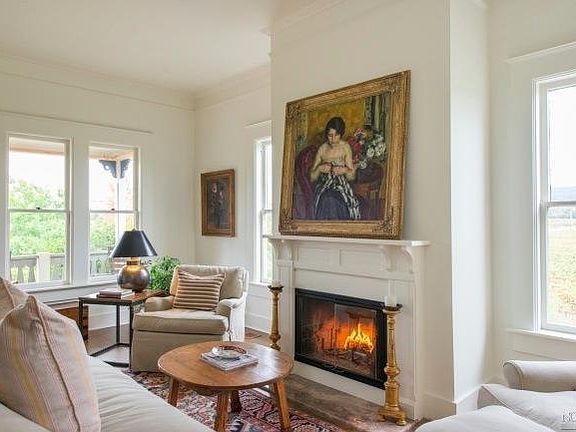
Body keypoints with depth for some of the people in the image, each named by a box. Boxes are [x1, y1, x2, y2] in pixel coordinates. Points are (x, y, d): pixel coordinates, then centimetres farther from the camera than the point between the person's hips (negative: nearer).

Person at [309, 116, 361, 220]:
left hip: (341, 187, -1)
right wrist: (319, 169, -13)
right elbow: (312, 178, 6)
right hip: (324, 188, 1)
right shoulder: (322, 149, 5)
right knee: (328, 201, -31)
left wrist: (345, 171, -16)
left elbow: (352, 176, 4)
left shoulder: (345, 147, 2)